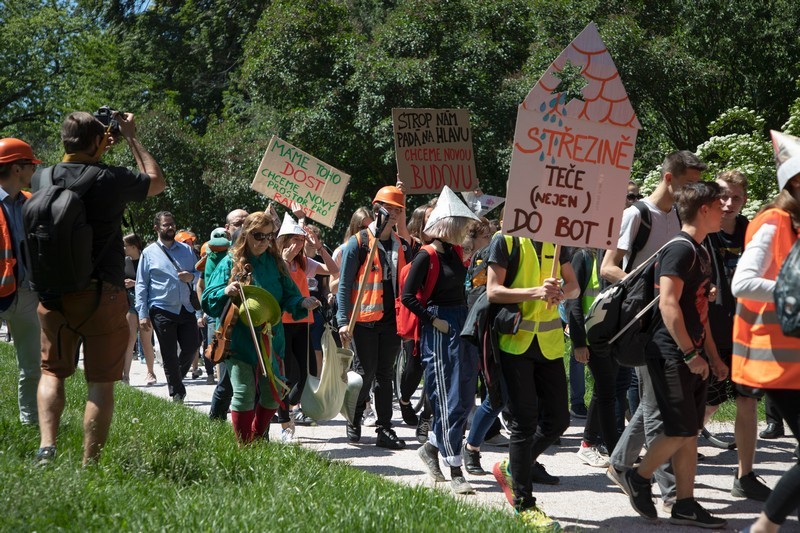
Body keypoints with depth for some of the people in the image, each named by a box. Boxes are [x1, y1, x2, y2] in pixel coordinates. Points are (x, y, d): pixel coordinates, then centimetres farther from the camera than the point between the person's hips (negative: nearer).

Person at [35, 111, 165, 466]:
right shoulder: (111, 180, -8)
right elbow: (157, 181, 11)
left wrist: (96, 154, 30)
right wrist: (131, 138, 18)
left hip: (52, 294, 3)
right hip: (101, 294, -3)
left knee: (52, 371, 16)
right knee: (101, 382, 4)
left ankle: (46, 447, -3)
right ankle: (89, 464, 2)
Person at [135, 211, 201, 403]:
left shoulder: (187, 250, 13)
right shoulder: (149, 253, 4)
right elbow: (141, 285, 2)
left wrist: (192, 276, -6)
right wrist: (142, 314, -5)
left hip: (186, 308, 3)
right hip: (162, 310, -3)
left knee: (192, 347, 2)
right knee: (169, 355, 2)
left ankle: (177, 378, 30)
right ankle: (176, 394, 14)